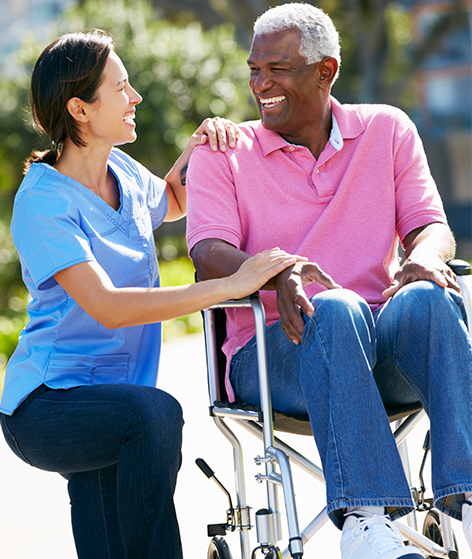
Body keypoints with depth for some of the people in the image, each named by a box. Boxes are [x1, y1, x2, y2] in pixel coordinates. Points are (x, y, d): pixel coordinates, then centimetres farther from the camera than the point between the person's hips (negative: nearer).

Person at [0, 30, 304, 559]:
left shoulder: (122, 171, 8)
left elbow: (170, 201, 34)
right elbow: (107, 307, -28)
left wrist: (201, 144, 12)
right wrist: (231, 286, -30)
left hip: (109, 401, 7)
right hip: (45, 406, -7)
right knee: (154, 413, -33)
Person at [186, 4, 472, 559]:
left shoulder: (387, 130, 16)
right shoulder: (222, 154, 9)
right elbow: (210, 257, -5)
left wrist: (424, 258, -18)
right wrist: (277, 274, -29)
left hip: (383, 348, 2)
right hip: (273, 351, -2)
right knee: (336, 311, -37)